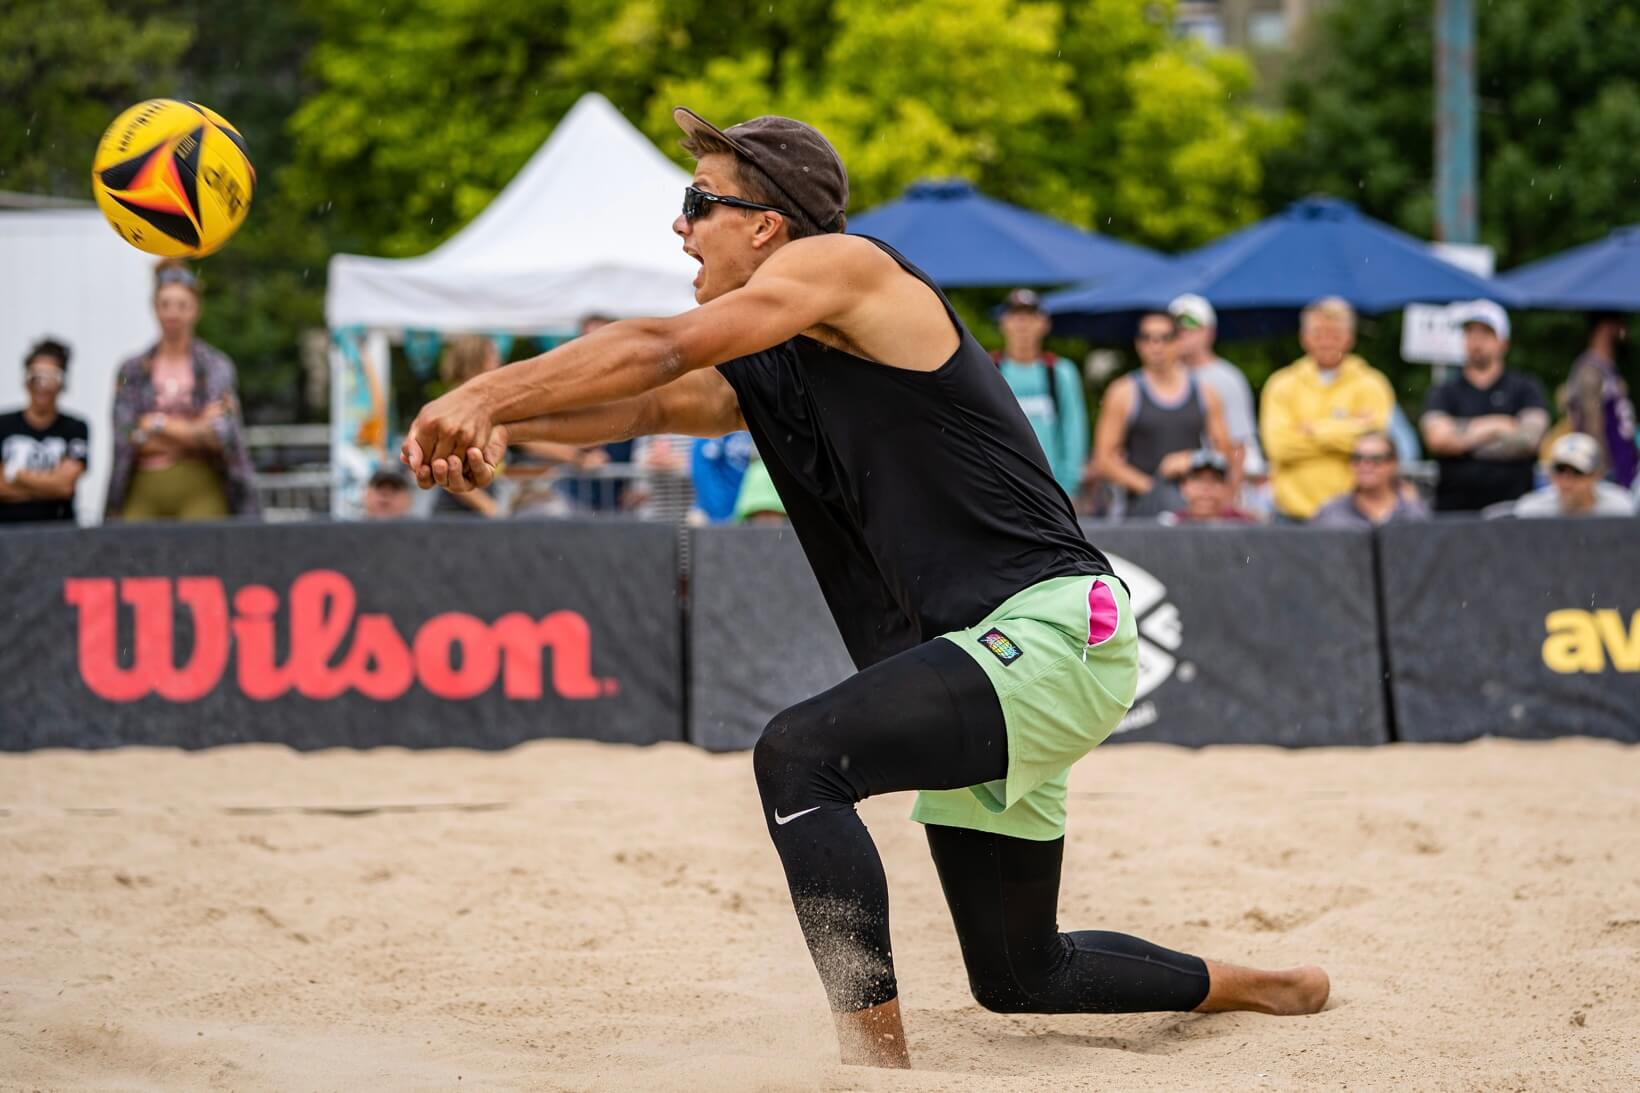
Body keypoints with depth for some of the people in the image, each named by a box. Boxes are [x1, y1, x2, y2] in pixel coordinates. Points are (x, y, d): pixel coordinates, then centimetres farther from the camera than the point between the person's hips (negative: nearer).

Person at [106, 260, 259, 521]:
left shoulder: (216, 366, 7)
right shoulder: (132, 370, 12)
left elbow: (222, 435, -5)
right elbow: (125, 436, 0)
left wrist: (158, 424, -3)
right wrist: (195, 431, -5)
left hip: (199, 492, -2)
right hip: (145, 492, 2)